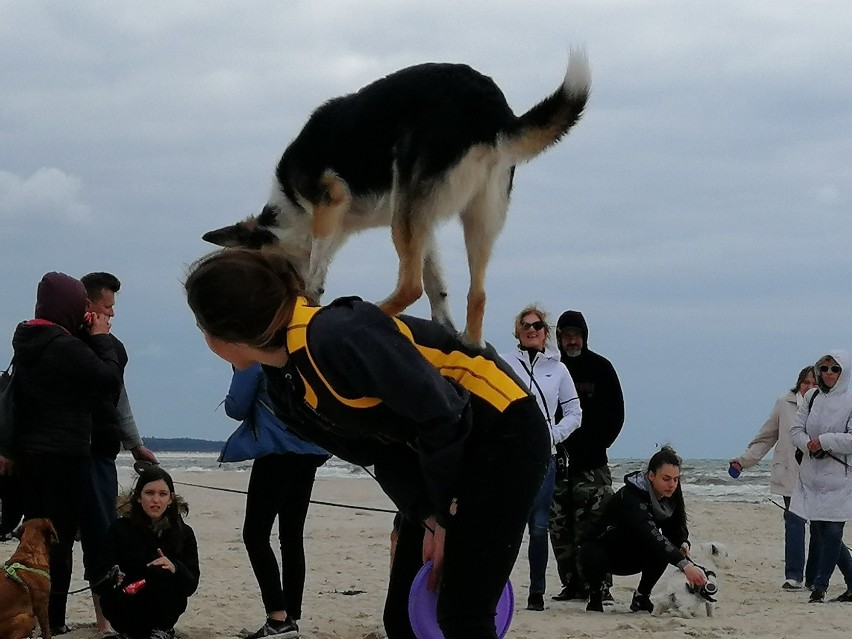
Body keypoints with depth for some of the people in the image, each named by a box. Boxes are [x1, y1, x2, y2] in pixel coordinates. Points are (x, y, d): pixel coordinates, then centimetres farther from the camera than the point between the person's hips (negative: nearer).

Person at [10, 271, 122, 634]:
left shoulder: (27, 342, 9)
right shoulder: (66, 348, -19)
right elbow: (111, 379, -11)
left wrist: (86, 336, 5)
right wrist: (100, 338, -1)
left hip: (28, 452, 9)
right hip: (65, 456, -9)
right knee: (60, 538, -3)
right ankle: (53, 622, -1)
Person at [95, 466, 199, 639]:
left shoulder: (184, 533, -3)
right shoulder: (120, 529, -7)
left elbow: (191, 584, -7)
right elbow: (101, 582, -9)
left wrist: (175, 568, -29)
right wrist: (113, 580, -34)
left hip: (164, 609, 1)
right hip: (127, 607, -1)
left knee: (162, 575, -29)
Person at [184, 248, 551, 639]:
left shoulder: (339, 337, -30)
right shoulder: (283, 385, 0)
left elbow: (443, 416, -25)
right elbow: (380, 453, 2)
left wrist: (443, 515, -11)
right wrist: (429, 520, -11)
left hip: (504, 434, -9)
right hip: (444, 454, 9)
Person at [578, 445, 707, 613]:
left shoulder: (670, 496, -10)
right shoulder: (630, 497, -34)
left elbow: (675, 529, -3)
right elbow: (649, 533, -47)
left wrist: (683, 544, -29)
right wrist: (685, 565, -57)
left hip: (634, 558, 5)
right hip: (605, 553, -5)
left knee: (663, 551, -26)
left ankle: (642, 596, -3)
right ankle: (595, 595, -6)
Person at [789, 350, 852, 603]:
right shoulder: (811, 397, 9)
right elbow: (796, 430, 7)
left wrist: (824, 441, -16)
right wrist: (808, 444, -12)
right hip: (811, 474, 5)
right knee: (819, 530, 7)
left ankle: (819, 586, -2)